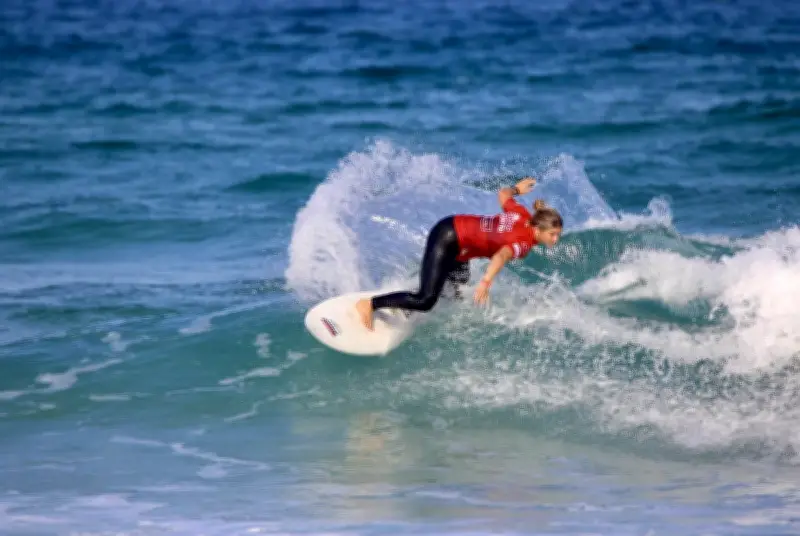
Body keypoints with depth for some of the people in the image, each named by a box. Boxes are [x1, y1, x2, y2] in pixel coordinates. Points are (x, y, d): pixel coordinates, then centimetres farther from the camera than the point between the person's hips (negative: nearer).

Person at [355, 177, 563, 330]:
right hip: (447, 241, -10)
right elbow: (501, 256, -42)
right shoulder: (523, 242, -22)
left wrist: (516, 189, 42)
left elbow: (503, 194, 19)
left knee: (459, 286, 30)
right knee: (426, 300, -15)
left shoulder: (523, 215, 1)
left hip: (453, 226, 10)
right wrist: (486, 283, -57)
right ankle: (369, 304, -9)